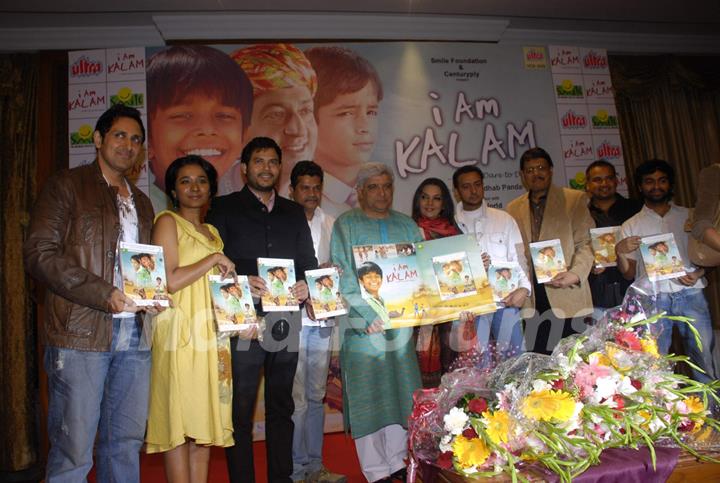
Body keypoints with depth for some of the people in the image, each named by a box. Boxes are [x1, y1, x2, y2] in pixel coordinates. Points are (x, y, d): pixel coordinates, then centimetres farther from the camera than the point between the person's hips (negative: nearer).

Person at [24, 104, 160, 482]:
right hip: (81, 333, -5)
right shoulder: (66, 186, 2)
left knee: (127, 443, 11)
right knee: (73, 451, 0)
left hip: (134, 334, 6)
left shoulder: (141, 202, 20)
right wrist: (104, 294, -17)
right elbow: (39, 253, -9)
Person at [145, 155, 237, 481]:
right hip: (181, 332, -7)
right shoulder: (168, 222, -1)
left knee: (205, 417, 8)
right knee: (179, 420, -4)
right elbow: (168, 281, -13)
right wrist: (213, 259, -8)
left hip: (212, 334, 7)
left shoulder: (212, 232, 21)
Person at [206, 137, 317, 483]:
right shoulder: (224, 208, 5)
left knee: (281, 405, 13)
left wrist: (306, 285, -4)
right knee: (241, 409, 0)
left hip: (286, 320, 4)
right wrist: (241, 282, -19)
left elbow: (308, 262, 17)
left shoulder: (294, 212, 17)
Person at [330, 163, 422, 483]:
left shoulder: (406, 225, 14)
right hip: (363, 325, -4)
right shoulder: (345, 225, 1)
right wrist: (370, 314, -17)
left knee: (400, 392, 9)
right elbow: (342, 277, -7)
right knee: (368, 396, 0)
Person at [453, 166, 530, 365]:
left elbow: (518, 257, 6)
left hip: (507, 299, 2)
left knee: (514, 356, 3)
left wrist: (524, 287, -8)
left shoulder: (504, 219, 10)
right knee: (480, 363, 1)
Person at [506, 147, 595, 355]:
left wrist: (575, 274, -16)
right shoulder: (513, 209, 15)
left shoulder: (574, 200, 5)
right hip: (532, 300, 3)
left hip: (567, 298, -2)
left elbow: (586, 242, 0)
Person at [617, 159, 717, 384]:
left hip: (690, 293, 1)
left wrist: (697, 274, -6)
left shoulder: (689, 216, 14)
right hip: (653, 298, -1)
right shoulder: (631, 226, 11)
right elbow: (629, 274, 8)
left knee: (704, 356, -1)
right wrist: (619, 252, -12)